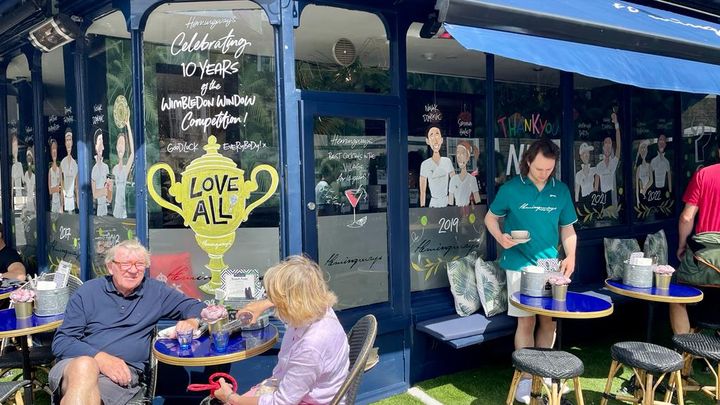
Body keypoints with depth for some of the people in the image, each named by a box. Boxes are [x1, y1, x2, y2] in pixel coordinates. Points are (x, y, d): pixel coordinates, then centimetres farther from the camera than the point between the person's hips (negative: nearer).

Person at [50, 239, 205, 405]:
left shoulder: (156, 291, 14)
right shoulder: (88, 292, 8)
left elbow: (194, 305, 23)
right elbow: (61, 341, 4)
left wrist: (191, 322, -4)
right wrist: (98, 357, -15)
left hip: (122, 372, -1)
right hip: (76, 363, 1)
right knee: (85, 366, -37)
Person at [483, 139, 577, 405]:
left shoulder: (561, 191, 4)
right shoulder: (511, 189, -5)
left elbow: (567, 228, 11)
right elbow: (491, 217, 4)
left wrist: (570, 256, -3)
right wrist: (501, 237, -15)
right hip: (520, 264, -3)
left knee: (550, 320, 9)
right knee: (526, 321, -1)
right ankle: (525, 378, 12)